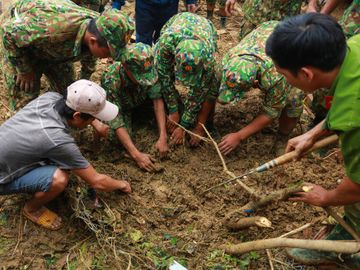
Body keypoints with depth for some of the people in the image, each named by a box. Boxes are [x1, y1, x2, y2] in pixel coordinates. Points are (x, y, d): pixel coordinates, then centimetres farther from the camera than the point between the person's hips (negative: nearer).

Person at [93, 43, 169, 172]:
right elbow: (116, 122, -39)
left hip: (143, 101, 3)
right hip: (122, 106, -2)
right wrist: (136, 155, -45)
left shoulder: (149, 69, -32)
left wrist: (163, 137, -36)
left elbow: (157, 99, -27)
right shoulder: (111, 80, -40)